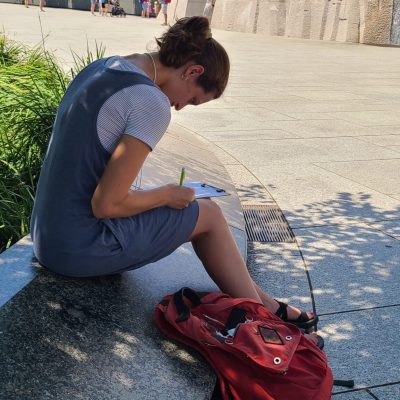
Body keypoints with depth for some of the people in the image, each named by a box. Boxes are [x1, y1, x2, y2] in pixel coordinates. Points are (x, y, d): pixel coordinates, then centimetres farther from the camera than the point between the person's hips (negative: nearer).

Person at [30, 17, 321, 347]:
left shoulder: (102, 67, 6)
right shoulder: (151, 104, -21)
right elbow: (106, 205, -24)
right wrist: (165, 195, -6)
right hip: (81, 250, -9)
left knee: (197, 210, 17)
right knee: (209, 214, 6)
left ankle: (259, 302, 30)